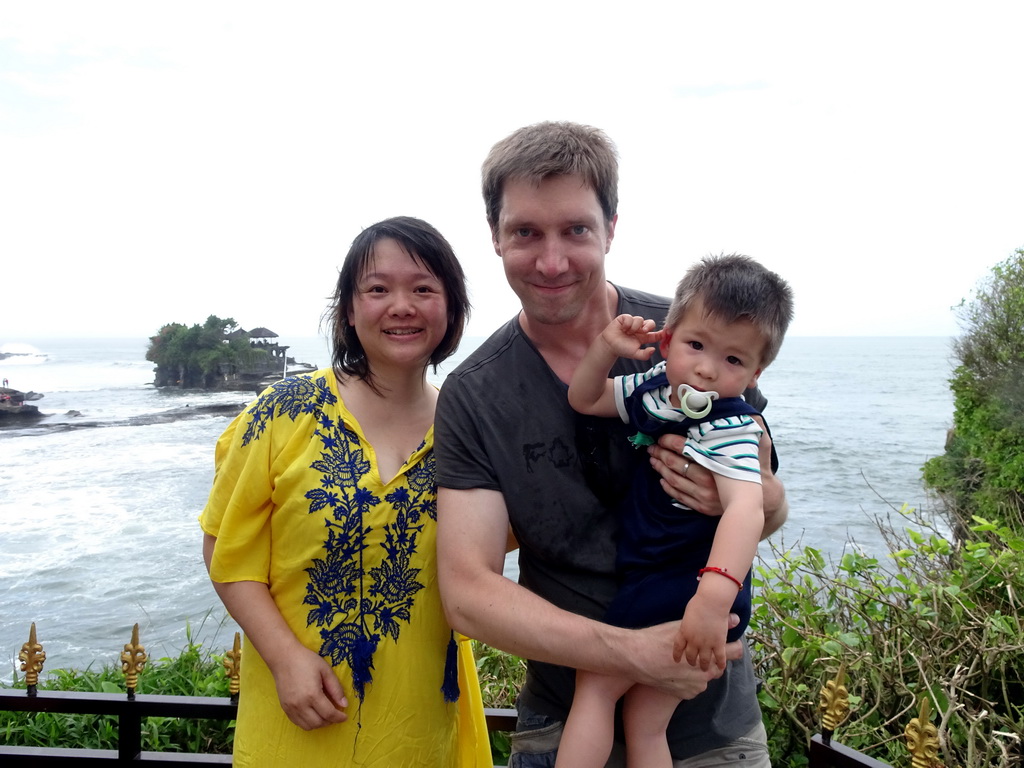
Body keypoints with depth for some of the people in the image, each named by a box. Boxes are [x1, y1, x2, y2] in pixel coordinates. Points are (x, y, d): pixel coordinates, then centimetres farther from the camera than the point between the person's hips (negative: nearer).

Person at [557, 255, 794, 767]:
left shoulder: (731, 428, -23)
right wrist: (607, 348, -10)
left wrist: (714, 593, -54)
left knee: (594, 682, 0)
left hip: (690, 589, -8)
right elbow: (584, 399, 9)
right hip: (653, 584, 8)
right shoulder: (655, 386, 0)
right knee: (643, 726, 15)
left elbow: (746, 509, -38)